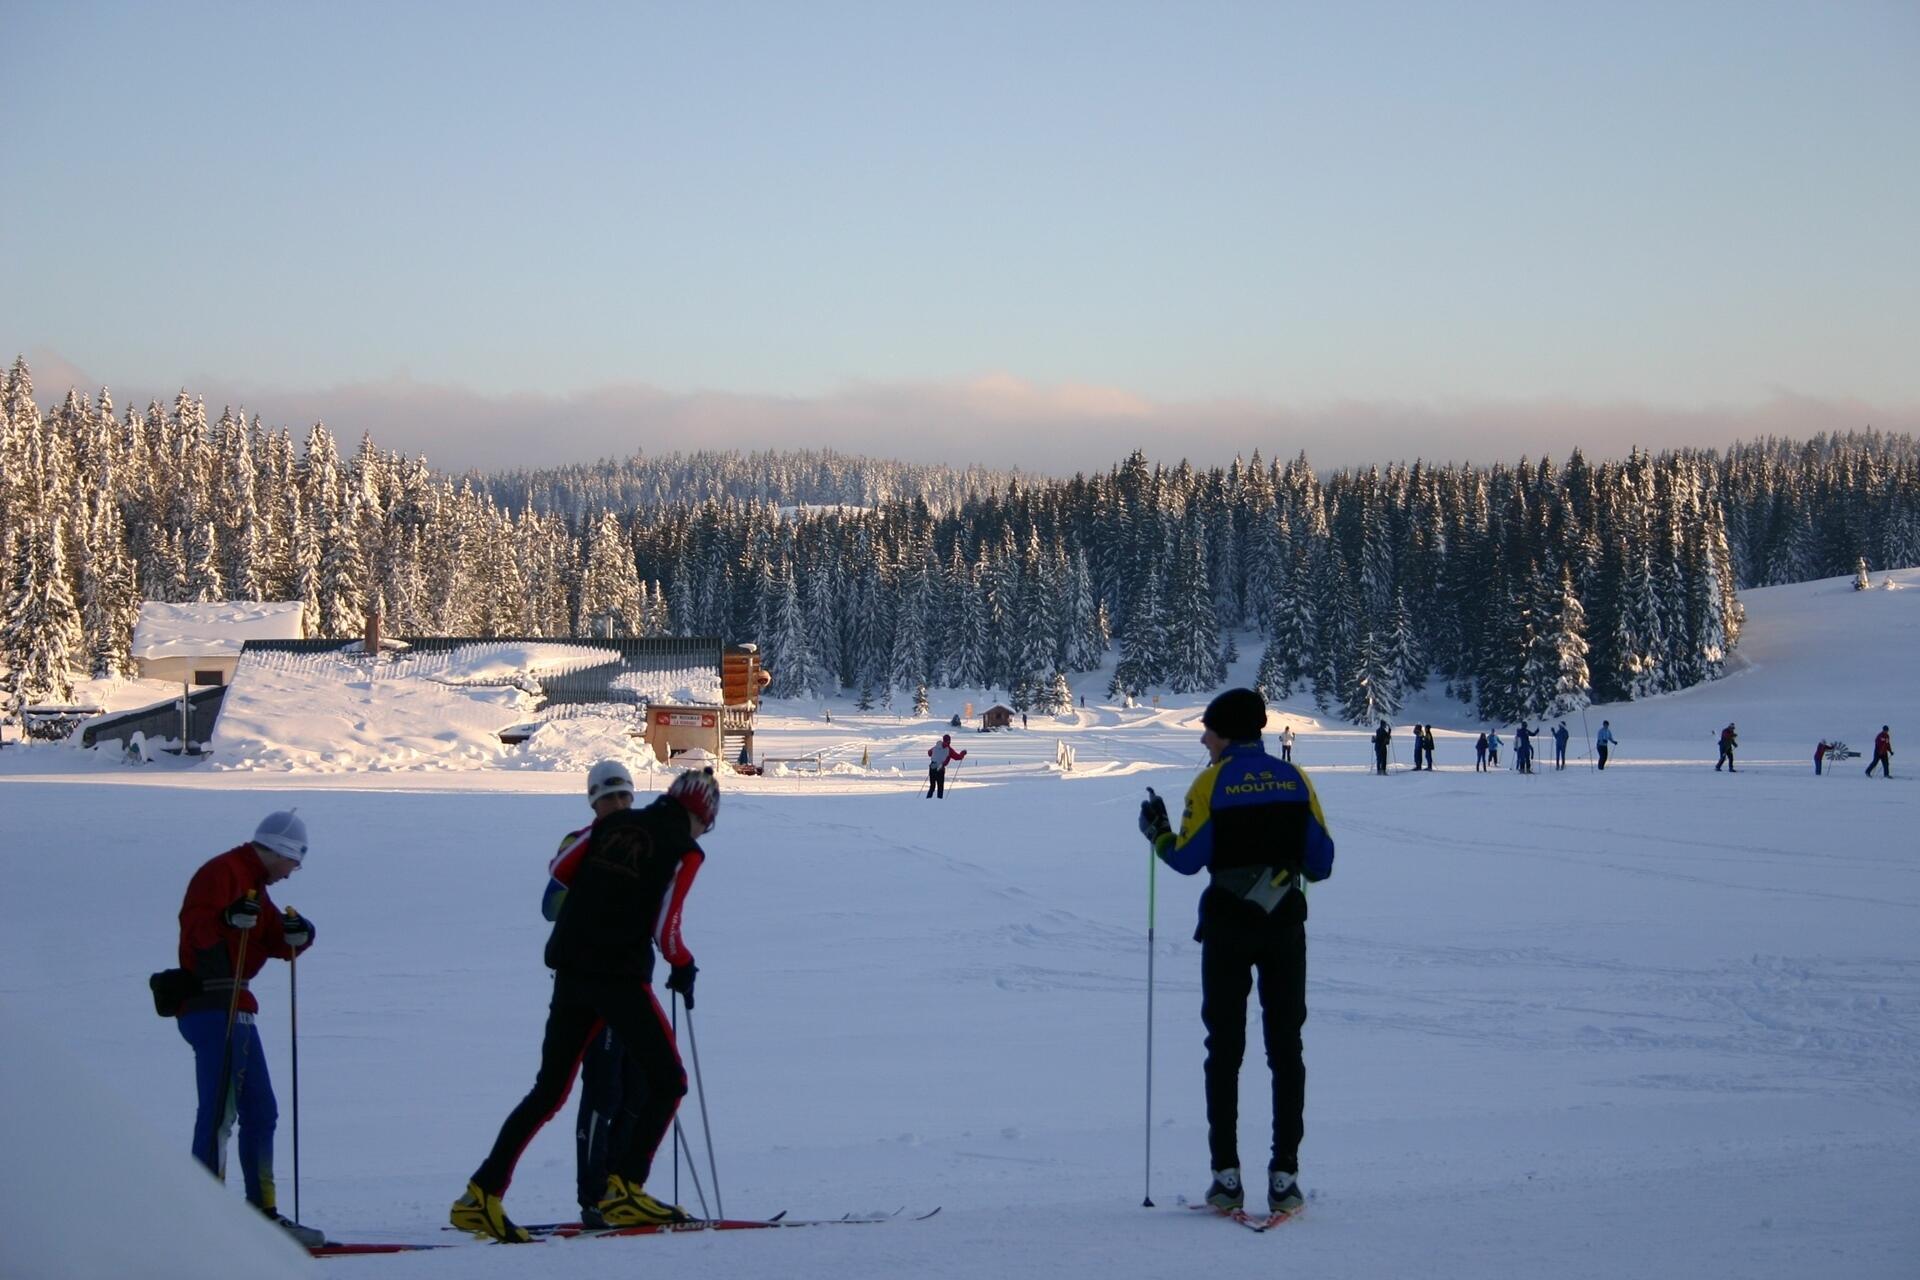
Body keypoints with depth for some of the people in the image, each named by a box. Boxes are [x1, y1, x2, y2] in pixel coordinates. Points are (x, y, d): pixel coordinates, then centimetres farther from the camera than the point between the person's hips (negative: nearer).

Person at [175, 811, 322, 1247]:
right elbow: (194, 924, -21)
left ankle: (263, 1212, 22)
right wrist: (229, 919, -39)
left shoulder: (254, 885, 23)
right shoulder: (222, 872, -7)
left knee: (260, 1112, 14)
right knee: (220, 1109, -17)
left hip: (237, 1010, 10)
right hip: (211, 1007, -10)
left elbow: (274, 943, 17)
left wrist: (296, 935, -4)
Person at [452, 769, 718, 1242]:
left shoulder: (613, 823, 11)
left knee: (550, 1088, 13)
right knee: (666, 1082, 7)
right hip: (621, 976, -6)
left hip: (571, 968, 6)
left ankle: (482, 1194, 7)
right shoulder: (685, 851, -5)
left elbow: (560, 872, 17)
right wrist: (685, 967, 8)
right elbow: (666, 931, -10)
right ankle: (623, 1189, -4)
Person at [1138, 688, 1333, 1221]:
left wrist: (1157, 832, 11)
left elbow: (1188, 858, -8)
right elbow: (1321, 861, 3)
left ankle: (1227, 1174, 2)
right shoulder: (1294, 779, 3)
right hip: (1284, 924, 2)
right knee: (1285, 1047, 7)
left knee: (1225, 1048, 6)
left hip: (1228, 926, -2)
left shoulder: (1213, 782, -6)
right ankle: (1284, 1173, 2)